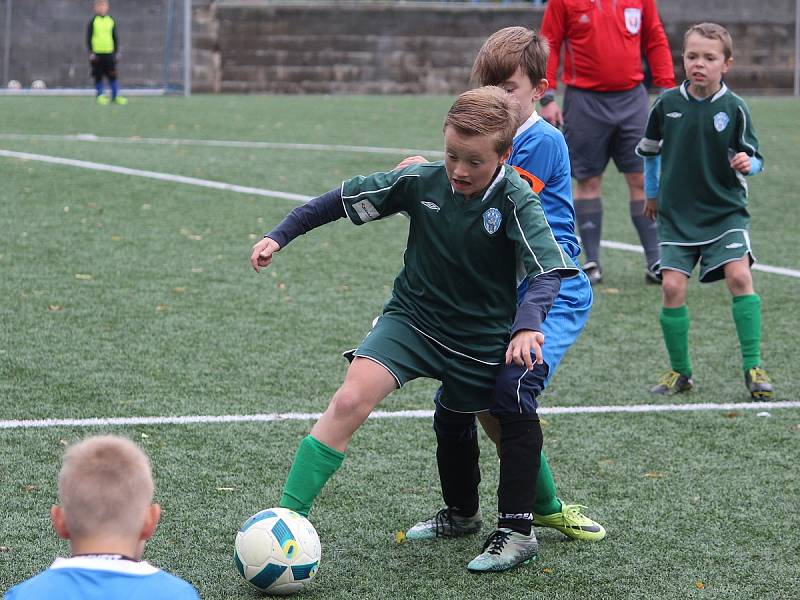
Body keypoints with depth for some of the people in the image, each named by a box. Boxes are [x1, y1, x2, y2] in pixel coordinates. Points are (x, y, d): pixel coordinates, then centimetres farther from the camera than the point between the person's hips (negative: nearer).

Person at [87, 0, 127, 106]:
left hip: (109, 53, 2)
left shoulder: (111, 21, 7)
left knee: (112, 76, -1)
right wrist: (91, 52, -7)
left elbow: (115, 37, 12)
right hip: (97, 53, -2)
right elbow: (89, 38, -1)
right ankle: (100, 96, 11)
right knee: (98, 76, 2)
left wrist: (116, 51, 7)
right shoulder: (93, 22, -1)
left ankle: (115, 96, 4)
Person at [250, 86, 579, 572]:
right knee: (351, 399, -18)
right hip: (412, 318, 1)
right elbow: (344, 199, -1)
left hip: (482, 339, -1)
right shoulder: (422, 182, -11)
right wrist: (280, 235, -3)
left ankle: (517, 533, 34)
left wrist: (527, 324, -45)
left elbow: (549, 271, -26)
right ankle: (286, 518, -17)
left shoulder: (516, 201, -19)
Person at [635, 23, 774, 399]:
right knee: (672, 287, -7)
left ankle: (753, 367, -8)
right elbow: (650, 149, 16)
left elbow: (753, 158, -2)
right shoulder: (667, 104, -1)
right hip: (677, 213, 2)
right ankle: (679, 372, 9)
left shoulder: (734, 108, -7)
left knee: (739, 276, -17)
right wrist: (652, 193, 24)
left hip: (725, 210, -2)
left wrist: (746, 163, -25)